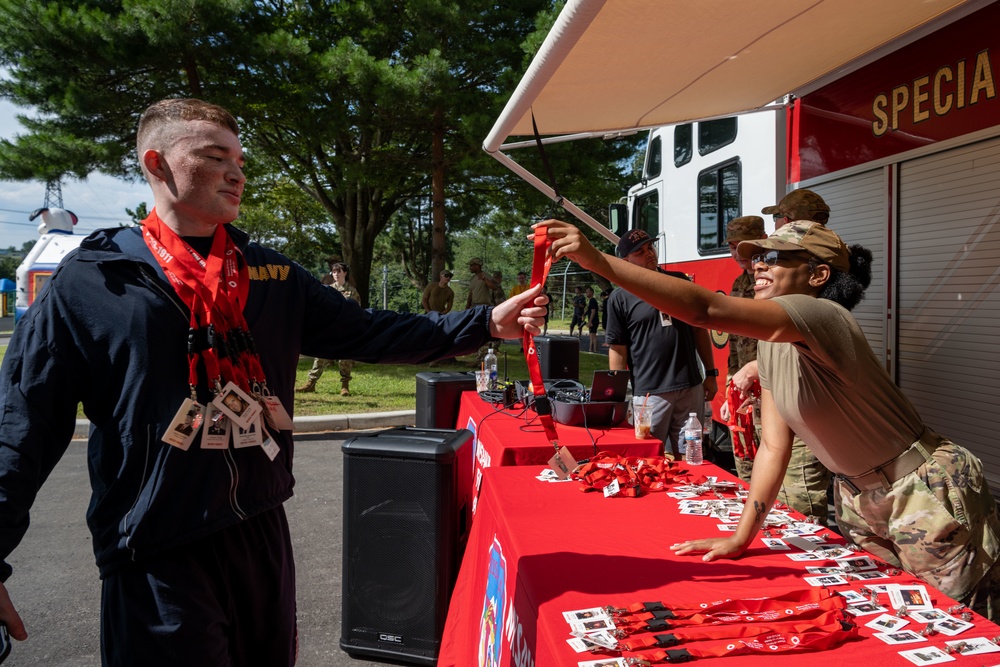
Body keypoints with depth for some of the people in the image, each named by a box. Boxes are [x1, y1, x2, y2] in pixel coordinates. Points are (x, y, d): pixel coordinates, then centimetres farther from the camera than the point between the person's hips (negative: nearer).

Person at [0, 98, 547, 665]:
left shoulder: (272, 274, 6)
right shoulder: (89, 281, -5)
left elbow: (365, 333, 3)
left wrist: (485, 322, -3)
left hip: (264, 533, 5)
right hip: (155, 557, -4)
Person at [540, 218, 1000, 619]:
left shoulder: (821, 317, -29)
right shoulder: (770, 344, -1)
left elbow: (706, 309, -44)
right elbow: (773, 447, 0)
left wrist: (597, 261, -47)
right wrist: (741, 538, -3)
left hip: (926, 494, -8)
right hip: (859, 496, 8)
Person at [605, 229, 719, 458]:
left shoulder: (680, 282, 9)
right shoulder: (620, 298, -2)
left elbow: (699, 328, 14)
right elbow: (617, 349, -4)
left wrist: (710, 373, 10)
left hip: (691, 388, 4)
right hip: (650, 393, -3)